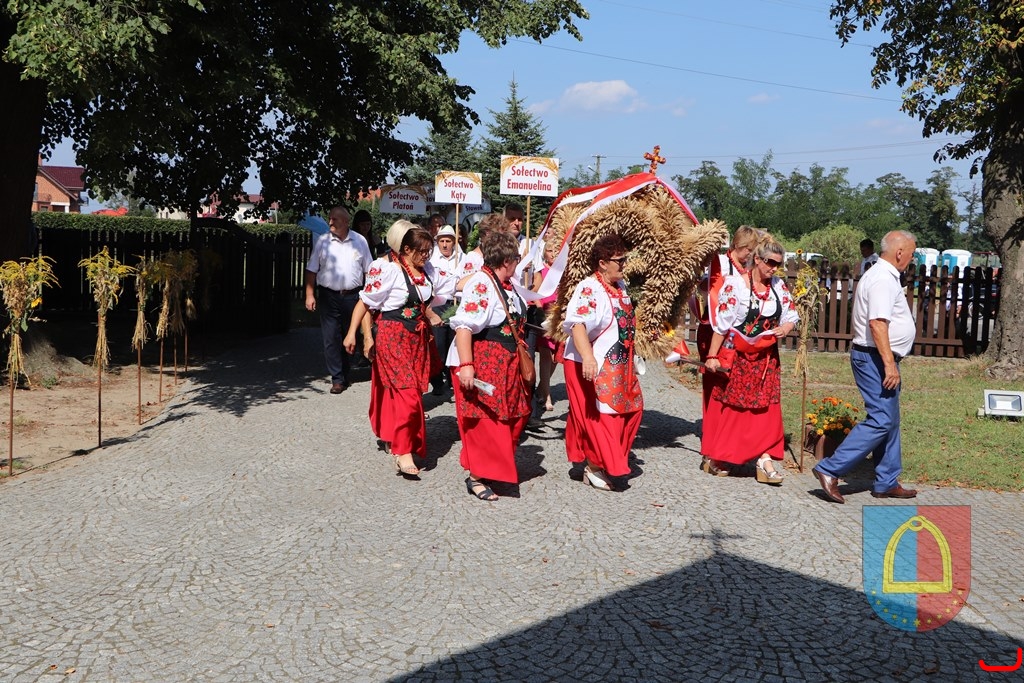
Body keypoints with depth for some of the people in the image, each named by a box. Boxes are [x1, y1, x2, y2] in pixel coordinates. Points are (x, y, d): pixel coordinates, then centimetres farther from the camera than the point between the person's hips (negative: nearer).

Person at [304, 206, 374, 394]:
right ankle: (337, 379, 2)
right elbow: (311, 270, 3)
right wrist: (309, 295, -4)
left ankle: (345, 374, 25)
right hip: (329, 296, -1)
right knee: (331, 338, -4)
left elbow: (368, 270, 8)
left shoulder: (360, 241, 4)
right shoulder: (322, 241, 2)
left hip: (353, 296, 1)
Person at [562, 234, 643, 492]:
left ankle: (614, 459, 25)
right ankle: (595, 468, 11)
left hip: (618, 365, 9)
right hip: (592, 366, -9)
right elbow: (577, 324, -33)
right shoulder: (588, 289, -20)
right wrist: (587, 357, -46)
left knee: (631, 408, 12)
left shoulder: (620, 286, 10)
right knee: (598, 415, -3)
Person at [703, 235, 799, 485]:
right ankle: (716, 457, 20)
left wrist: (785, 327, -16)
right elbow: (721, 322, -12)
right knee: (729, 406, 5)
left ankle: (764, 460, 3)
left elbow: (792, 316, 9)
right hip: (736, 355, -5)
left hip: (766, 357, 5)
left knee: (766, 408, 1)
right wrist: (712, 356, -12)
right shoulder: (735, 284, -12)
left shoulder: (779, 285, 4)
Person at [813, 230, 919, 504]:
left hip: (880, 359, 11)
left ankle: (886, 483, 20)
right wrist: (889, 363, -28)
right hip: (876, 358, -11)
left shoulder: (883, 276, 18)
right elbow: (877, 323, -26)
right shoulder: (883, 280, -16)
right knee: (882, 420, -13)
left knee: (889, 420, 14)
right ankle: (830, 470, -13)